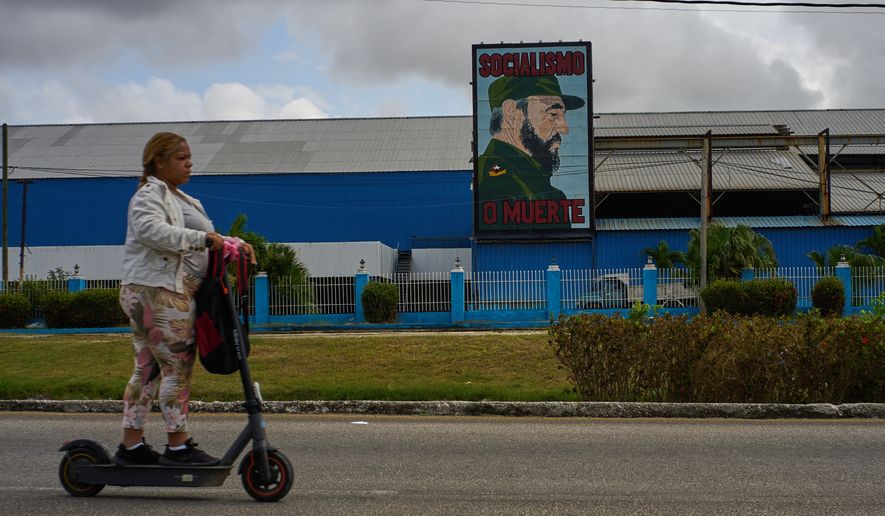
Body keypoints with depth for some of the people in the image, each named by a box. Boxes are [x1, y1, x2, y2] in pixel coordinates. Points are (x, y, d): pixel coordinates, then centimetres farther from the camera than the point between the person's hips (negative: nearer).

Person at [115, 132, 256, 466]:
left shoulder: (182, 200, 24)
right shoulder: (149, 195, -7)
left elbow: (208, 239, 28)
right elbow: (150, 229, -27)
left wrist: (235, 244, 9)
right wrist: (202, 238, -28)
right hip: (158, 292, -10)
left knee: (148, 369, 11)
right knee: (178, 366, -9)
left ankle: (131, 445, 16)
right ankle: (178, 447, -5)